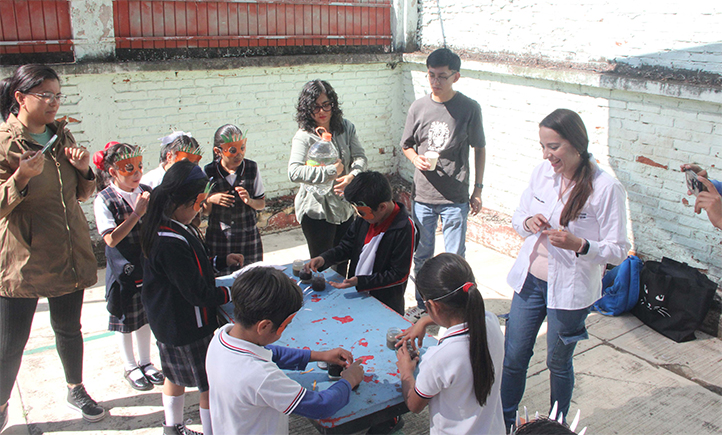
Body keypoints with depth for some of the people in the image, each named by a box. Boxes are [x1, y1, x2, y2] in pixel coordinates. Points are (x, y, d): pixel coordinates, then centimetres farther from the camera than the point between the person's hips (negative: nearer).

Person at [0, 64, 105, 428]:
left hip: (68, 253, 5)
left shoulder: (61, 136, 7)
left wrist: (84, 169, -5)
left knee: (68, 328, 19)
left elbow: (81, 194, 15)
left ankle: (76, 390, 40)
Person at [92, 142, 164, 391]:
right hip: (124, 270, -4)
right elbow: (111, 239, -22)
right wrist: (137, 213, -25)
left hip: (148, 265, 4)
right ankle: (130, 368, 30)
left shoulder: (146, 192, 0)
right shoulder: (104, 200, -15)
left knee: (146, 316, 17)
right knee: (126, 320, 11)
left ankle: (145, 363, 35)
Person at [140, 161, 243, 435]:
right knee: (212, 384, 4)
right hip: (187, 327, -11)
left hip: (168, 320, 11)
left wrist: (222, 261, 12)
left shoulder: (163, 228, 2)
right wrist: (232, 294, -20)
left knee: (176, 376, 26)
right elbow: (198, 293, -28)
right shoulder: (171, 242, -31)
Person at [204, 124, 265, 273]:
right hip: (219, 241, -1)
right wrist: (210, 200, -14)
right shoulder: (208, 172, -4)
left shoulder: (252, 168, 0)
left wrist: (249, 201, -14)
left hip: (249, 239, 1)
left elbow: (262, 204, 6)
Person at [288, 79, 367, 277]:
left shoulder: (345, 128, 2)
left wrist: (352, 176, -25)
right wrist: (331, 171, -28)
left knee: (343, 262, 19)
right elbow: (294, 172, -28)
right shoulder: (304, 136, -15)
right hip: (317, 210, -5)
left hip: (344, 206, 5)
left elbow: (360, 157, -4)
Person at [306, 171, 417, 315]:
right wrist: (324, 259, -9)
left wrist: (360, 282, -25)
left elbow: (400, 275, -20)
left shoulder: (404, 229, -24)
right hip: (357, 297, 6)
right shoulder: (365, 219, -4)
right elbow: (346, 247, 9)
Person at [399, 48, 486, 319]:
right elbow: (406, 145, 12)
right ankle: (422, 304, 33)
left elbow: (479, 149, 3)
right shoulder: (418, 107, 0)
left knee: (455, 257, 5)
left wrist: (478, 189, 2)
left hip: (456, 198, -2)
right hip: (423, 196, 3)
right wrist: (416, 159, -10)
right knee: (422, 255, 14)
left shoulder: (469, 108, -6)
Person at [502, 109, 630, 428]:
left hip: (570, 290, -4)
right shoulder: (541, 173, -3)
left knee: (558, 364, 15)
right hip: (530, 279, 4)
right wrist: (528, 222, -13)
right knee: (513, 357, 13)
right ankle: (504, 421, 35)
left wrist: (578, 244, -30)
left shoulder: (606, 189, -18)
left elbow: (618, 251, -13)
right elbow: (518, 216, 10)